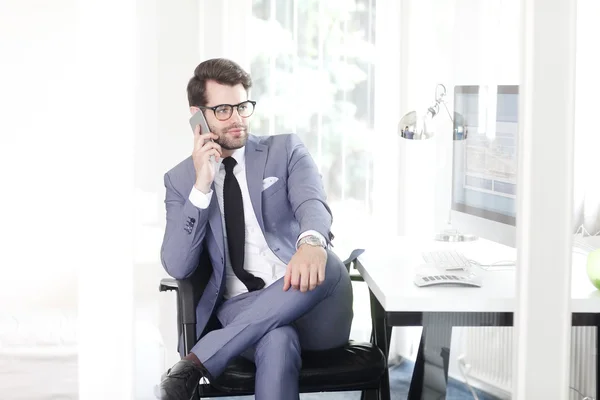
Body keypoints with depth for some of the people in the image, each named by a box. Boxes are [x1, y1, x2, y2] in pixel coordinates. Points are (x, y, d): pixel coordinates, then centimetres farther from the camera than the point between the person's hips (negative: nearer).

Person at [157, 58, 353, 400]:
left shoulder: (285, 150, 10)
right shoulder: (180, 179, 12)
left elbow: (312, 204, -12)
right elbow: (178, 268, 1)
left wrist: (312, 243, -39)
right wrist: (201, 186, -8)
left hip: (312, 305, 2)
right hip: (240, 313, -2)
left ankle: (197, 363, -32)